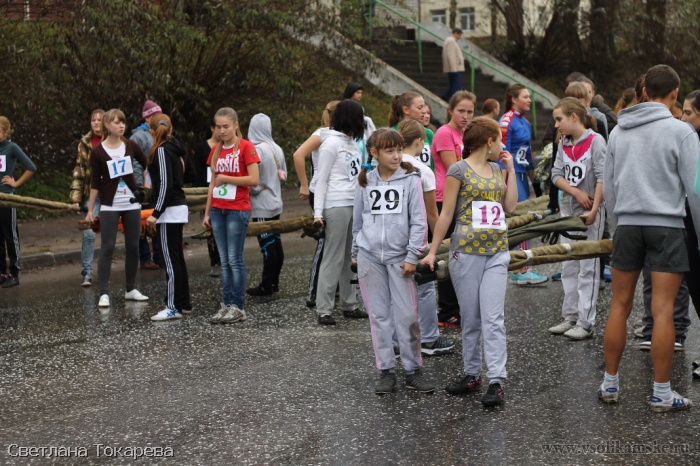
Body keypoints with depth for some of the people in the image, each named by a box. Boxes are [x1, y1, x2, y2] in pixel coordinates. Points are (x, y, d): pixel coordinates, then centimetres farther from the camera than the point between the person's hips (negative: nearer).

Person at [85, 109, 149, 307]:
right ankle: (104, 293, -4)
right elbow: (95, 183, -3)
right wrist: (90, 210, -4)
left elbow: (147, 165, 14)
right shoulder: (98, 152, -7)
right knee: (107, 248, -5)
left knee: (133, 247, 7)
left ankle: (131, 289, 18)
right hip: (109, 207, -3)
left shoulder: (131, 146, 0)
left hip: (132, 204, 3)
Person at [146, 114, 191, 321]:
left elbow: (165, 184, -19)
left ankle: (173, 307, -6)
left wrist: (156, 213, -19)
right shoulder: (175, 149, 13)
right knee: (177, 258, 13)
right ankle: (183, 303, 18)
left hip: (170, 210, -9)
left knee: (171, 259, -7)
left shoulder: (162, 151, -13)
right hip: (179, 207, 9)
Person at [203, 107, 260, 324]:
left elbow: (254, 179, -13)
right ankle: (227, 304, 11)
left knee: (235, 259, -4)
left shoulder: (246, 147, -7)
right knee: (224, 261, 7)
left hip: (238, 210, -6)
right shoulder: (216, 150, 11)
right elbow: (213, 182, 16)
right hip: (218, 210, 6)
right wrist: (207, 212, 13)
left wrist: (225, 178, -11)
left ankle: (238, 307, 1)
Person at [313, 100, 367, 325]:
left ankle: (349, 304, 16)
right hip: (336, 205, -8)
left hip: (354, 204, 8)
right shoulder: (331, 142, -7)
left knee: (352, 257, 9)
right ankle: (324, 309, -3)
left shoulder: (352, 142, 15)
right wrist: (318, 212, -13)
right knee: (333, 258, -7)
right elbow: (321, 179, -9)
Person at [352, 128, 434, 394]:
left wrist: (412, 257, -8)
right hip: (370, 257, 2)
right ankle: (386, 371, 13)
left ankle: (413, 370, 9)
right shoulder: (365, 182, 7)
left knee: (407, 316, -2)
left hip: (399, 257, -2)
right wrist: (355, 252, 16)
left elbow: (418, 222, -3)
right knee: (379, 316, 6)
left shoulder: (410, 180, -1)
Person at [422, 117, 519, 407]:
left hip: (497, 252, 3)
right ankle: (472, 374, 17)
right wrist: (432, 251, -3)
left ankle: (497, 381, -10)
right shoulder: (459, 170, -2)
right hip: (466, 251, -3)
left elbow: (510, 206, 8)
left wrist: (511, 170, 9)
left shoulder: (497, 170, 15)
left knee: (493, 318, -6)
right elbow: (446, 214, -2)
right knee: (470, 319, 5)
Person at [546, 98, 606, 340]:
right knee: (569, 267, 11)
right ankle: (570, 318, 18)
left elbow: (603, 178, -16)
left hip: (589, 213, -7)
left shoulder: (595, 141, -11)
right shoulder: (563, 143, 9)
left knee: (588, 268, -3)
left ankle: (586, 323, -1)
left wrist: (593, 211, -22)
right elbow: (556, 174, 2)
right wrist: (577, 192, -15)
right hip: (568, 210, 7)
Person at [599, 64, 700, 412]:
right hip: (667, 226, -4)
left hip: (628, 224, 4)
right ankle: (661, 394, 1)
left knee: (619, 306, 11)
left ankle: (610, 383, 17)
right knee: (662, 311, -3)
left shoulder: (619, 131, 9)